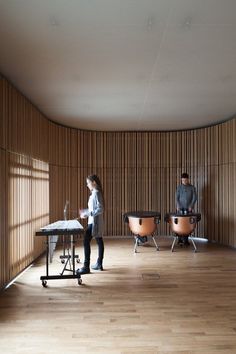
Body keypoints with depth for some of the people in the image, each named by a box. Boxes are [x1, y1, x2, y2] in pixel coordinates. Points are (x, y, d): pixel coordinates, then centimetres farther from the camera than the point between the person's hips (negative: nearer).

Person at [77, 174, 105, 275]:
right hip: (96, 222, 10)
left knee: (86, 241, -9)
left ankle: (86, 267, -6)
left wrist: (87, 213, -23)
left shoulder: (96, 193, -16)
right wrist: (85, 211, 14)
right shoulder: (95, 193, 13)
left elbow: (100, 209, -23)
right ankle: (99, 264, 21)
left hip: (94, 222, -10)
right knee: (99, 241, 13)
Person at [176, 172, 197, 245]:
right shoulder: (179, 187, 5)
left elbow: (194, 197, -1)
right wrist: (178, 205, -11)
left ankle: (186, 239, 8)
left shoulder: (192, 187, 3)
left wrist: (191, 206, -12)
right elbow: (177, 197, 3)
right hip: (180, 208, 0)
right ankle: (180, 239, 8)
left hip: (188, 209, 0)